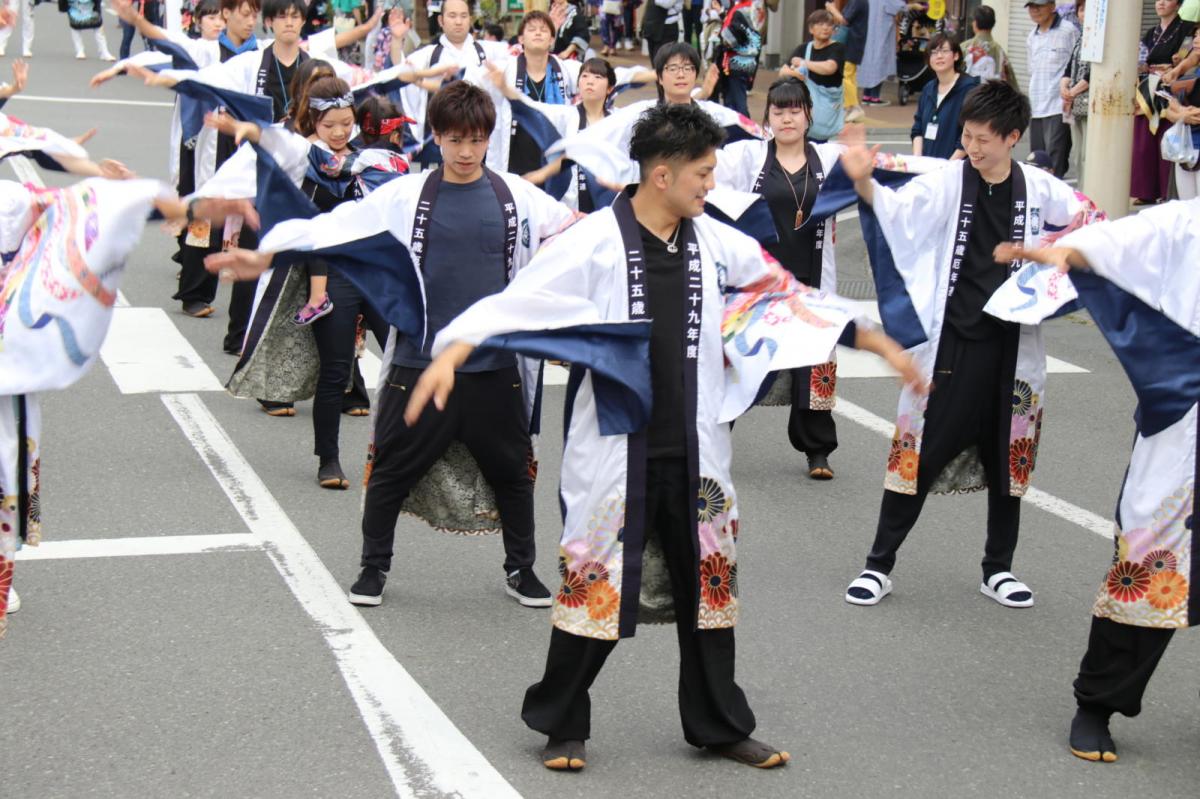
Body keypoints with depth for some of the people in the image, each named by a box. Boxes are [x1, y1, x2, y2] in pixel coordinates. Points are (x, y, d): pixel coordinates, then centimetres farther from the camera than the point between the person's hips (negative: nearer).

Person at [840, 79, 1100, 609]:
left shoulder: (1040, 190, 1)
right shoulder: (947, 183, -5)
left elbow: (1089, 224, 14)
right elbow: (899, 209, -21)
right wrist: (863, 182, -40)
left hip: (1012, 346, 2)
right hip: (949, 342, -2)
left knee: (1007, 458, 12)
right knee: (918, 452, -1)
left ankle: (998, 569, 27)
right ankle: (879, 565, 10)